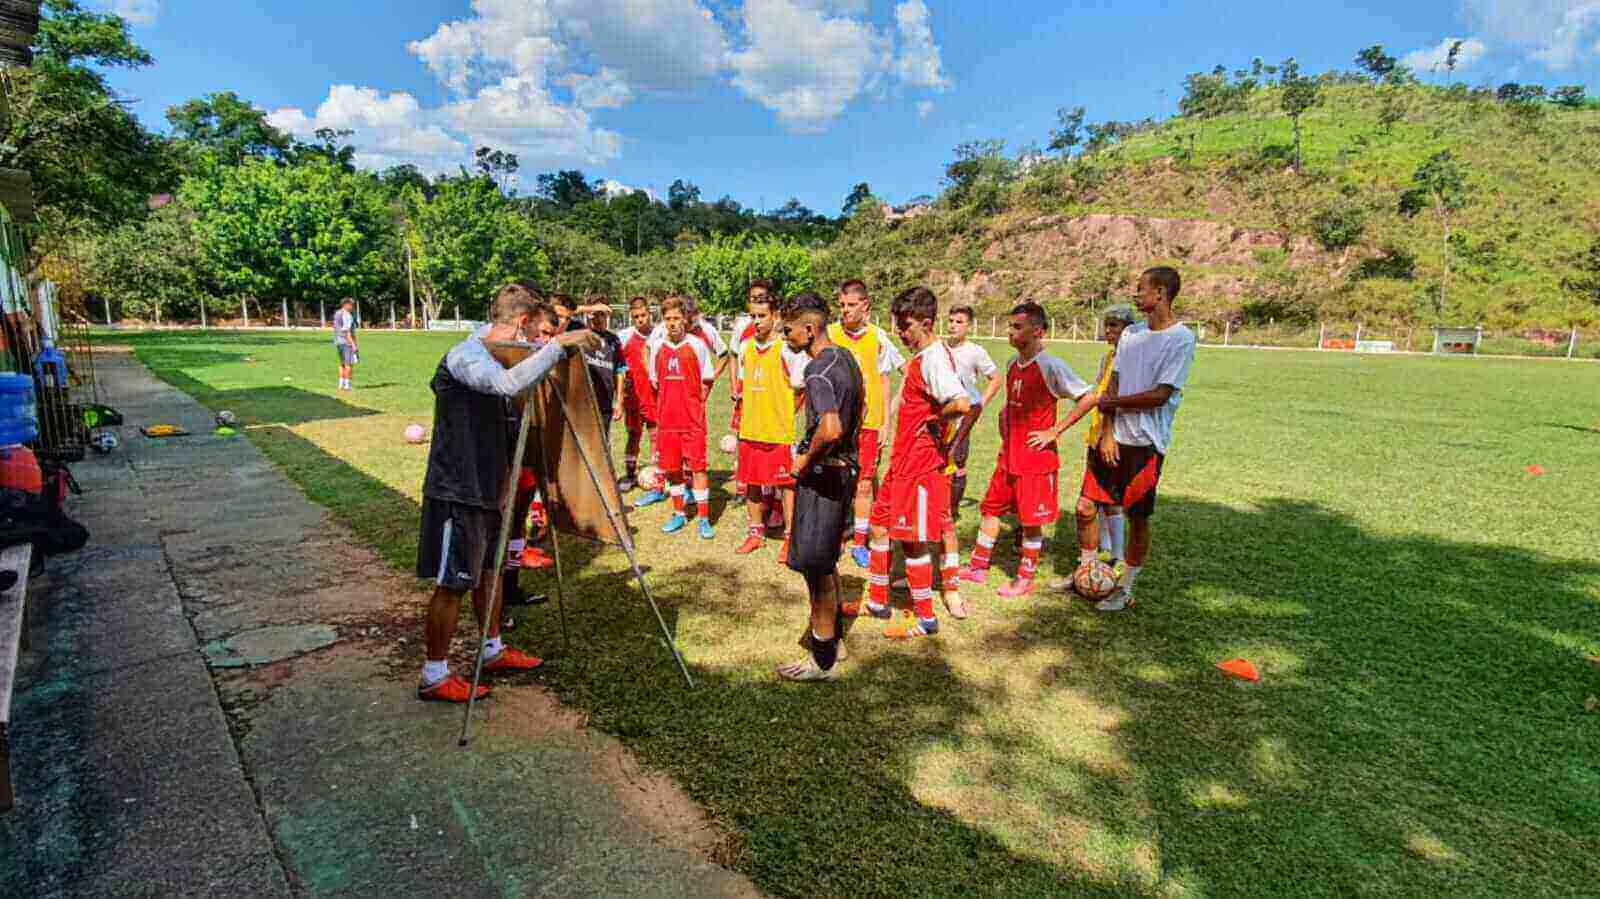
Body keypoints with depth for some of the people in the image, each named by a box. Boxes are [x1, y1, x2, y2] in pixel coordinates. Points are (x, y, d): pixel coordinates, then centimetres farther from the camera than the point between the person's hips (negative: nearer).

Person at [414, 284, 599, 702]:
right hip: (457, 491, -9)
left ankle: (493, 651, 35)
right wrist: (558, 345, -37)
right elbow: (509, 384, -41)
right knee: (452, 584, 0)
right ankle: (434, 677, 14)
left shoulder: (496, 358, 10)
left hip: (486, 488, 9)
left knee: (488, 570, 19)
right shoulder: (465, 356, -19)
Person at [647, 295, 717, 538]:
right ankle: (679, 513, 24)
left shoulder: (697, 345, -3)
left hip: (693, 418, -3)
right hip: (667, 418, 3)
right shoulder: (657, 346, 6)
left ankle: (704, 518, 3)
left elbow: (706, 383, 3)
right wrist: (671, 403, 11)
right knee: (671, 468, 9)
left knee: (698, 467, -4)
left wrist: (692, 404, 2)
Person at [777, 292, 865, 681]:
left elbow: (831, 429, -36)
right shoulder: (846, 358, 9)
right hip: (846, 468, 10)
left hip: (822, 475, -10)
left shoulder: (818, 371, -21)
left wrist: (806, 459, -19)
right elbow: (860, 405, 25)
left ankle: (822, 659, 13)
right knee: (825, 560, 22)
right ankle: (833, 635, 36)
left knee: (815, 565, 1)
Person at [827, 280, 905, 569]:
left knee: (864, 484, 5)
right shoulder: (829, 334, -1)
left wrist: (885, 423, 5)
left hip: (868, 422, 1)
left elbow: (884, 382, 8)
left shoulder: (878, 337, 2)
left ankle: (859, 543, 18)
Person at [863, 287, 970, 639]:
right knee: (879, 525, 18)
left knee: (913, 540, 0)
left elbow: (961, 403, -34)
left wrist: (933, 420, -19)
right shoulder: (919, 357, 11)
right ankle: (876, 601, 32)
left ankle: (925, 617, 16)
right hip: (902, 460, 10)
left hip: (921, 464, -10)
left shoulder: (934, 358, -20)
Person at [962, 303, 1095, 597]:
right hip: (1008, 455, 8)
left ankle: (1026, 579, 18)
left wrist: (1054, 431, -18)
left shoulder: (1051, 367, -16)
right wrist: (1005, 420, 11)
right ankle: (978, 567, 26)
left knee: (1031, 520, 4)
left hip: (1037, 457, -8)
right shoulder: (1013, 364, 8)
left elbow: (1089, 398, -19)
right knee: (991, 508, 13)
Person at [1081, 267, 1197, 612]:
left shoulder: (1181, 338, -11)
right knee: (1086, 507, 8)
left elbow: (1160, 395, -17)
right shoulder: (1131, 334, 9)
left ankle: (1126, 589, 19)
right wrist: (1107, 432, -3)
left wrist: (1111, 402, -7)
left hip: (1147, 443, -6)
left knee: (1137, 517, 4)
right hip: (1114, 438, 6)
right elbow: (1113, 385, 6)